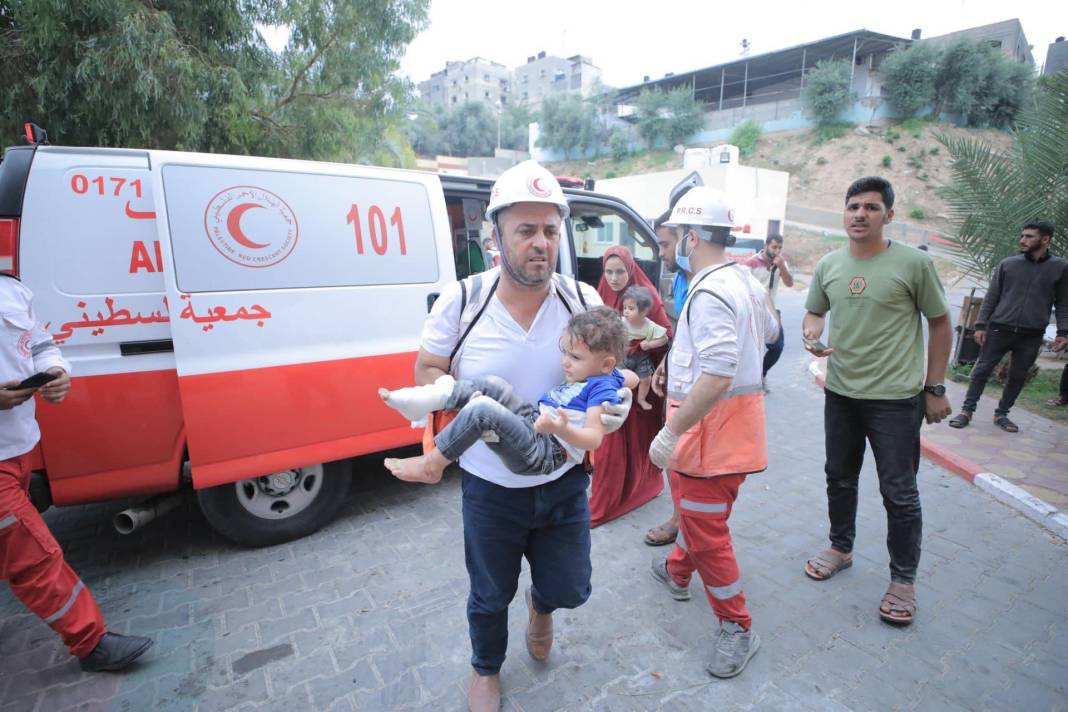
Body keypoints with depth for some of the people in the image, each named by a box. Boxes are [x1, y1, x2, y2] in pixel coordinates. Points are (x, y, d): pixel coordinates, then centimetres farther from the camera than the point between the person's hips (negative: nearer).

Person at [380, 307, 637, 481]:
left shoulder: (601, 388, -13)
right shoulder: (608, 376, 12)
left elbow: (594, 438, -22)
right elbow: (632, 377, 33)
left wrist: (562, 430, -40)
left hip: (547, 451, -10)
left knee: (483, 408, -28)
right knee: (493, 385, -5)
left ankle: (432, 466, -14)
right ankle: (431, 397, -13)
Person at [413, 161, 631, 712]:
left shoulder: (583, 300, -9)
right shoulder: (461, 300, -14)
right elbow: (427, 371, -3)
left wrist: (622, 398, -19)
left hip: (563, 483, 2)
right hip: (490, 488, -1)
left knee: (570, 589, 18)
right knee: (490, 595, 20)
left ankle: (540, 605, 59)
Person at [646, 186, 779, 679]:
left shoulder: (710, 292, -25)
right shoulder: (744, 280, 8)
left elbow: (716, 376, -33)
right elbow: (769, 330, 26)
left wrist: (671, 432, -27)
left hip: (712, 425, -10)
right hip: (740, 412, 10)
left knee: (706, 530, 3)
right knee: (693, 507, 27)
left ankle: (738, 628, 22)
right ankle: (677, 571, 50)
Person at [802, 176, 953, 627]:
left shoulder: (913, 263, -10)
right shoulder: (828, 265, 3)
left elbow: (940, 324, -2)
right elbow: (815, 312, 15)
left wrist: (935, 388, -4)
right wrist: (811, 334, -9)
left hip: (896, 399, -4)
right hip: (840, 393, 5)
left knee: (899, 493, 5)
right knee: (839, 478, 18)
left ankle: (903, 580, 24)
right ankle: (841, 548, 40)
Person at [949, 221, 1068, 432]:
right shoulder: (1008, 264, 3)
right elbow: (991, 297, 4)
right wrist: (981, 324, -2)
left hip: (1032, 335, 1)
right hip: (999, 329, -1)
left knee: (1018, 377, 9)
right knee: (981, 370, 0)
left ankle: (1001, 414, 23)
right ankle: (967, 410, 8)